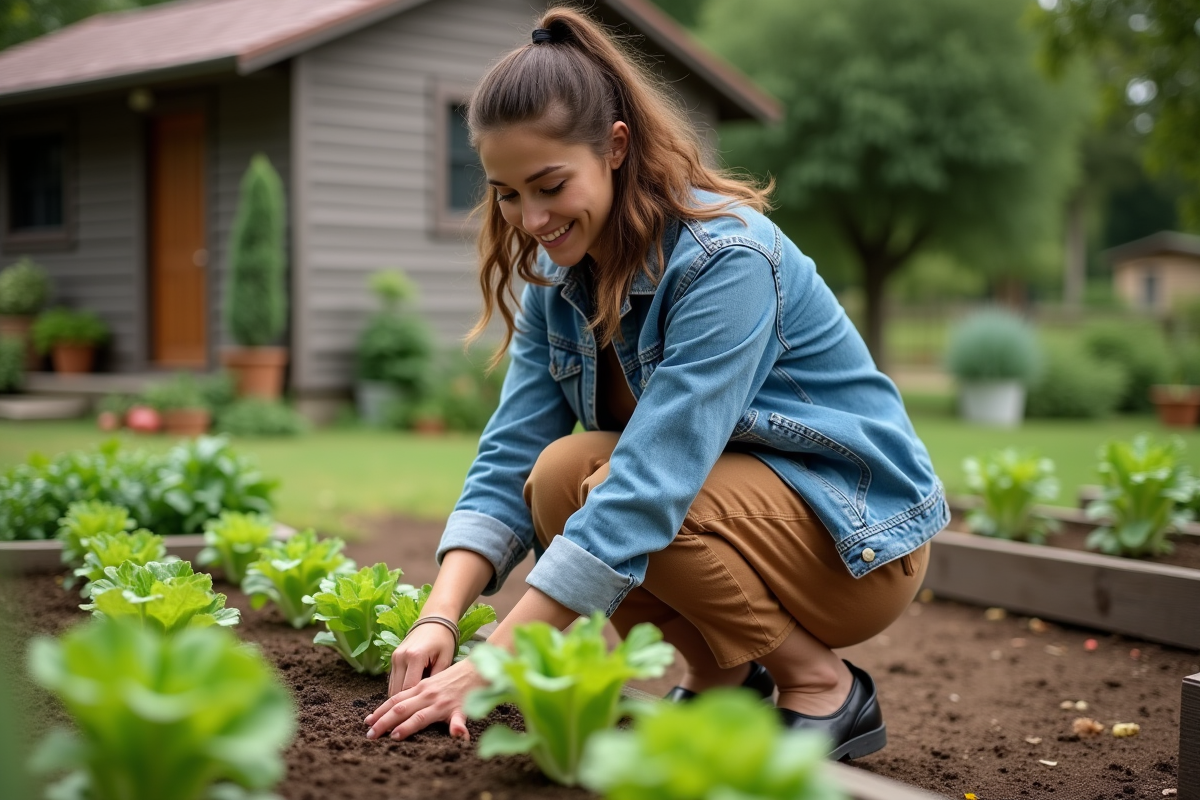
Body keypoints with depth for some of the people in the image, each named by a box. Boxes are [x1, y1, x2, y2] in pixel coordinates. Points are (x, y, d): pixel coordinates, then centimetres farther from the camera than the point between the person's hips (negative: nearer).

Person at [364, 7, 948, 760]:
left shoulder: (726, 259, -28)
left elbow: (651, 485, -35)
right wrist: (441, 618, -27)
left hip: (861, 538, -7)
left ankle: (822, 686, -10)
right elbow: (510, 461, -9)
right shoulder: (559, 276, -4)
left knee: (578, 475, -27)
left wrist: (494, 665, -37)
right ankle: (722, 677, 2)